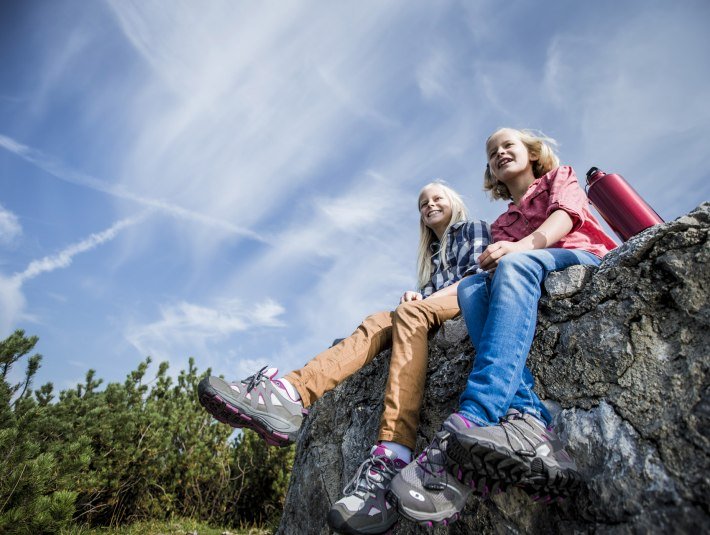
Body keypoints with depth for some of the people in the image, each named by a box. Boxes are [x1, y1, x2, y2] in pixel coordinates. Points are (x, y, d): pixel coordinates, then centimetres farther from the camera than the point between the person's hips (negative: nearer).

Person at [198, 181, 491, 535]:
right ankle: (288, 395, -47)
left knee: (410, 315, -36)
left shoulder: (474, 228, 19)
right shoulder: (432, 253, 34)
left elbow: (478, 274, 1)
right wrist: (417, 297, -3)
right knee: (377, 323, -23)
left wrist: (426, 300, -10)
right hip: (429, 313, 5)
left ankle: (392, 457, -56)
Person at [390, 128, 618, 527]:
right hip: (526, 283, 3)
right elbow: (503, 261, 12)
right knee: (471, 287, -28)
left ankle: (470, 423, -54)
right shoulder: (502, 224, 32)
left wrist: (525, 245, -20)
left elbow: (567, 214, 2)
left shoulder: (560, 177, 25)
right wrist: (498, 257, -15)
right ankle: (526, 418, -51)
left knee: (514, 266, -35)